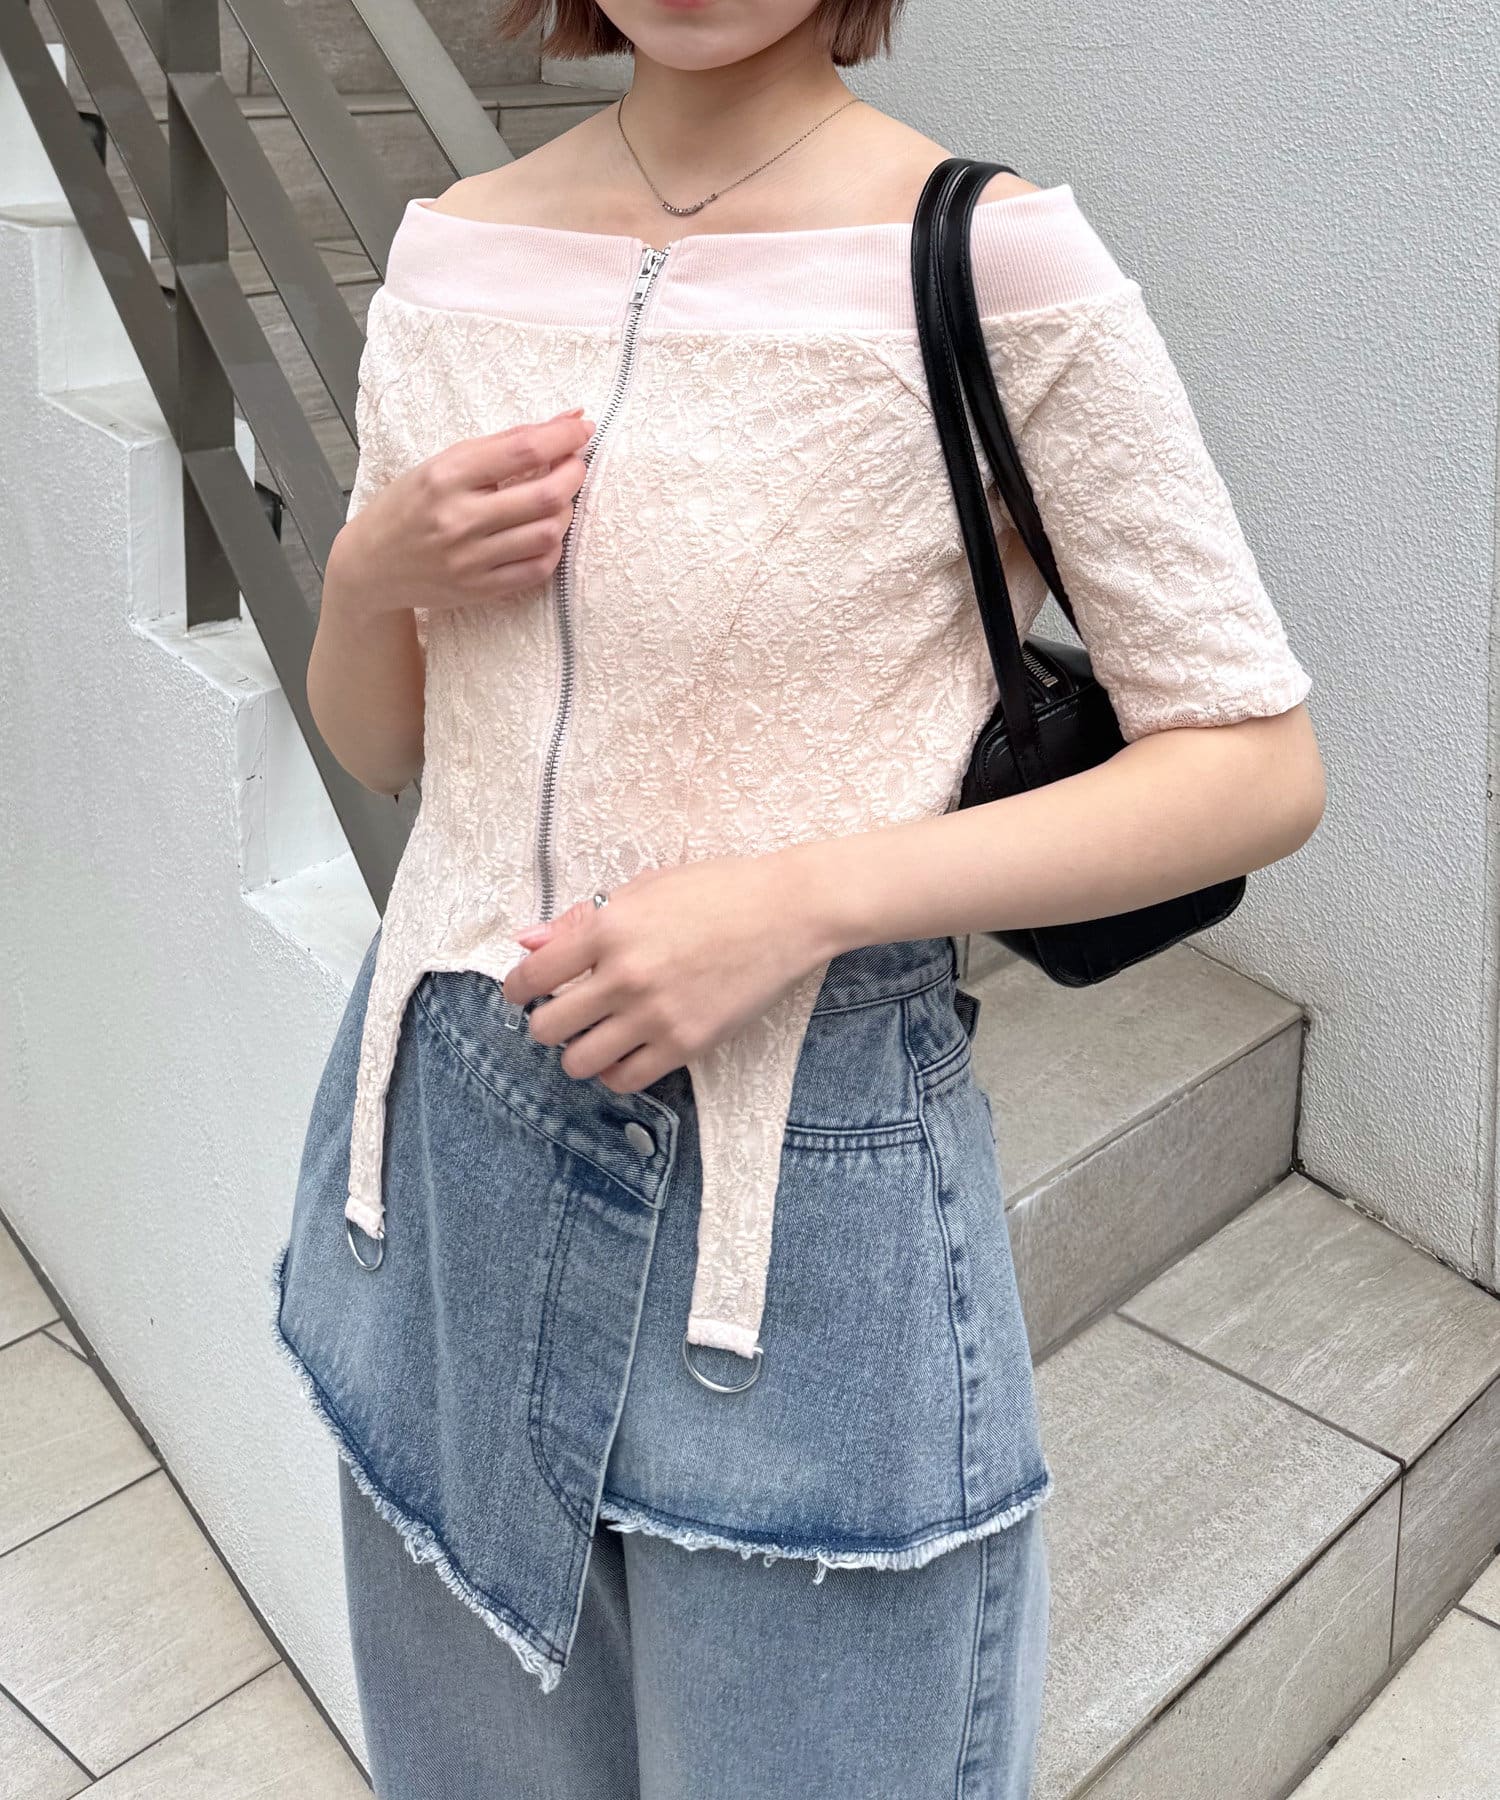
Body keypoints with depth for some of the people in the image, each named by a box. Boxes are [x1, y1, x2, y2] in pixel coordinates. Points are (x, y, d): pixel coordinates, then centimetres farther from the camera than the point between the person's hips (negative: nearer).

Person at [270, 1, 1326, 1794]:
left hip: (799, 1192, -5)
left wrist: (794, 900, -21)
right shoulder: (450, 253, 4)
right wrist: (368, 578, -10)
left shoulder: (989, 263, -13)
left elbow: (1260, 765, -11)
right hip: (450, 1138, 5)